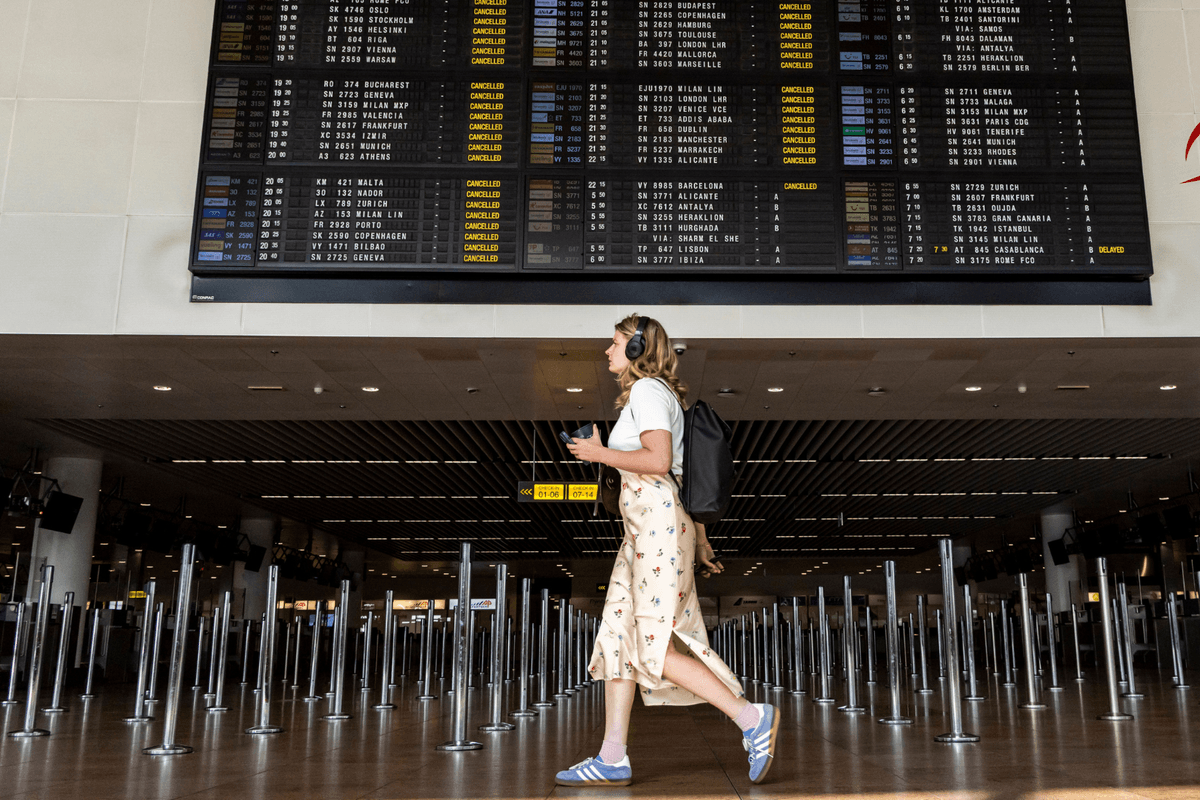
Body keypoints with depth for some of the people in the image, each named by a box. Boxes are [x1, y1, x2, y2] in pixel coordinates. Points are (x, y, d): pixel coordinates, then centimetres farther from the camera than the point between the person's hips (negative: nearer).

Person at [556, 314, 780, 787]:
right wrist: (699, 539, 22)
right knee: (617, 636, 6)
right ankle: (612, 760, 8)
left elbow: (658, 461, -20)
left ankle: (751, 717, -4)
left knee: (653, 646, -10)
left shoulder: (647, 390, -6)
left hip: (660, 524, -10)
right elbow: (686, 472, 22)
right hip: (642, 531, 10)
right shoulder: (660, 394, 23)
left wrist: (599, 454, -8)